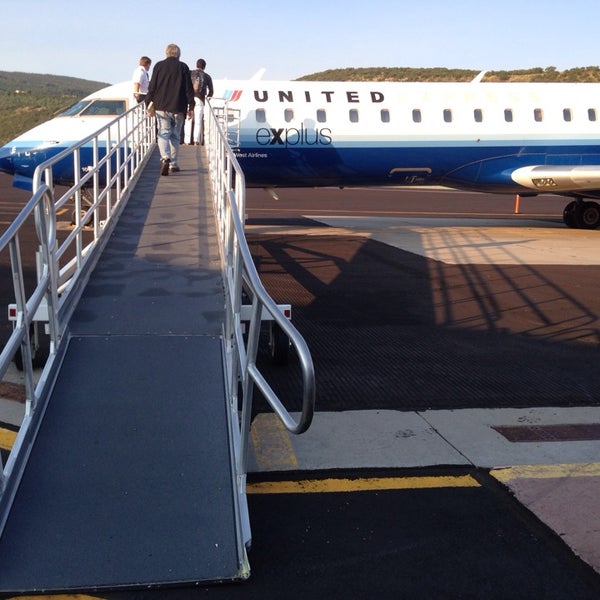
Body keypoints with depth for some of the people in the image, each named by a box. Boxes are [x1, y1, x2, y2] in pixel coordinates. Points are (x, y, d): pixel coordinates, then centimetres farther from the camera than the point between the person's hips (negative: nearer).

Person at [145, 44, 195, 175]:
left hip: (161, 106, 0)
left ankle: (165, 158, -24)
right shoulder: (183, 67, -1)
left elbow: (152, 87, 3)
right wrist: (191, 107, 4)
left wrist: (149, 104, 10)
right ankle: (173, 164, 14)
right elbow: (189, 89, -2)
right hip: (178, 107, 0)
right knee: (175, 135, 11)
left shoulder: (159, 66, 3)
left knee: (163, 133, 1)